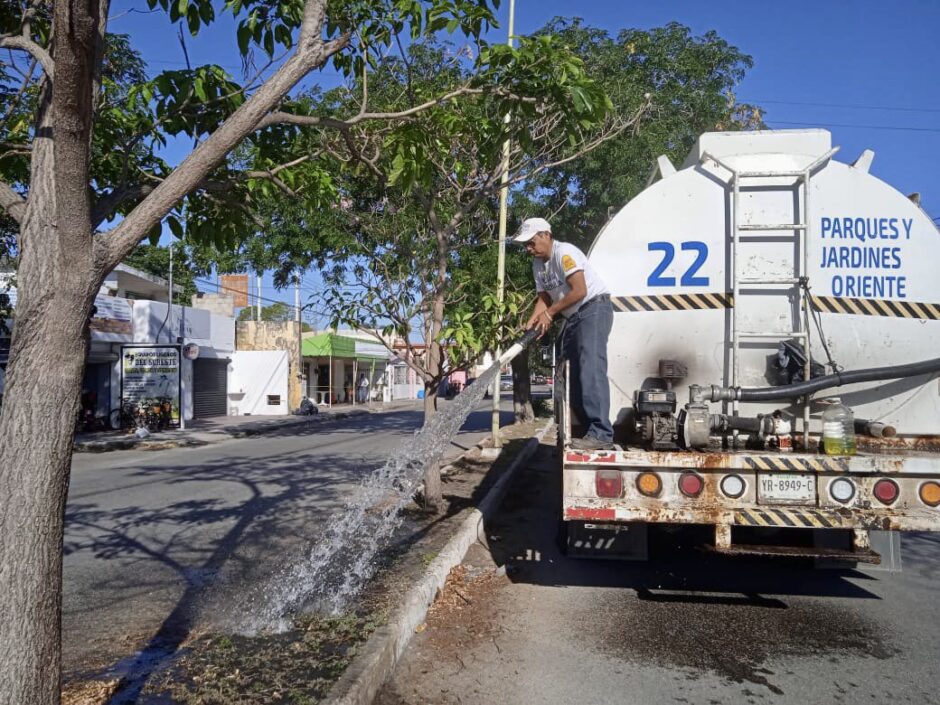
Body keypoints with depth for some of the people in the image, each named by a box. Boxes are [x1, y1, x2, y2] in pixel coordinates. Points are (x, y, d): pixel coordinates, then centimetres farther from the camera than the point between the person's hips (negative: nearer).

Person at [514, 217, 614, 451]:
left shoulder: (564, 252, -16)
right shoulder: (538, 263, 12)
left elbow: (580, 291, -22)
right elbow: (543, 298, 9)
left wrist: (550, 312, -15)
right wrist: (532, 322, -10)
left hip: (594, 308, -10)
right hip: (573, 317, 10)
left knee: (590, 368, -21)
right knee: (574, 374, 5)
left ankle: (601, 434, -25)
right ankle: (590, 432, 9)